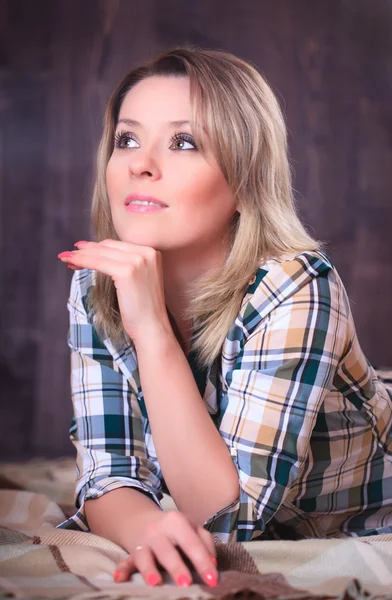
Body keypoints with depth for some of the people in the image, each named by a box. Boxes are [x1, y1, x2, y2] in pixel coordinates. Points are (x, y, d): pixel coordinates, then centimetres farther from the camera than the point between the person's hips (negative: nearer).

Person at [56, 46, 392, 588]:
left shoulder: (295, 291, -26)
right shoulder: (97, 289, -10)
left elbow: (228, 517, -28)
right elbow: (108, 476, -10)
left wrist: (151, 329, -36)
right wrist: (146, 529, -34)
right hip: (199, 556, 5)